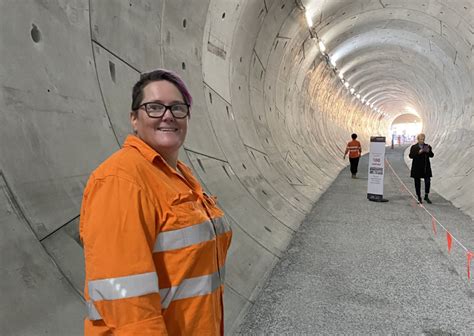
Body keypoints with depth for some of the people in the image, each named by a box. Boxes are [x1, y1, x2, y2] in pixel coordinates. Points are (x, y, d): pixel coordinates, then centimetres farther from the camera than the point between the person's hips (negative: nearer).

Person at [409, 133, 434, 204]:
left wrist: (428, 151, -18)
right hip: (417, 168, -1)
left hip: (426, 167, 2)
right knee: (417, 183, 5)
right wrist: (418, 152, -21)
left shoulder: (428, 146, 6)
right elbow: (410, 156, -10)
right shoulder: (414, 147, 0)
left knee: (428, 181, -7)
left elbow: (432, 155, 2)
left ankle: (426, 196, 10)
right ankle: (419, 198, 15)